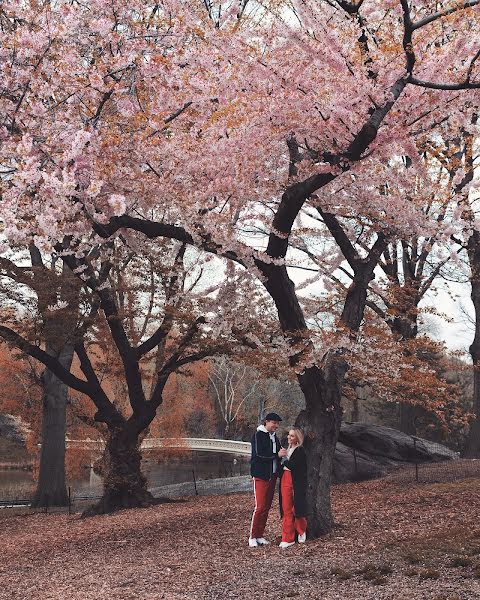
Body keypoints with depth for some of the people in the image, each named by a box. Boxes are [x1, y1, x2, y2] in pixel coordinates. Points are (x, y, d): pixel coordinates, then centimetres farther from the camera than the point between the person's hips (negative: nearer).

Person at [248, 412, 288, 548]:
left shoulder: (274, 437, 15)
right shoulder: (258, 435, -9)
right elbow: (258, 454, -19)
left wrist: (282, 454, -1)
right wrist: (277, 455, -22)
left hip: (272, 475, 8)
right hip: (260, 476, -8)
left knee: (267, 507, 9)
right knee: (260, 507, -9)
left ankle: (260, 536, 16)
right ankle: (253, 537, -1)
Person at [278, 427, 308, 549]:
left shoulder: (300, 451, -9)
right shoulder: (288, 449, 16)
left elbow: (293, 465, -17)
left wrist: (283, 460, -4)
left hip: (296, 483, -7)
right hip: (285, 480, 7)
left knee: (297, 508, 3)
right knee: (287, 510, 3)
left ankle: (301, 531, 28)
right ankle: (288, 538, 5)